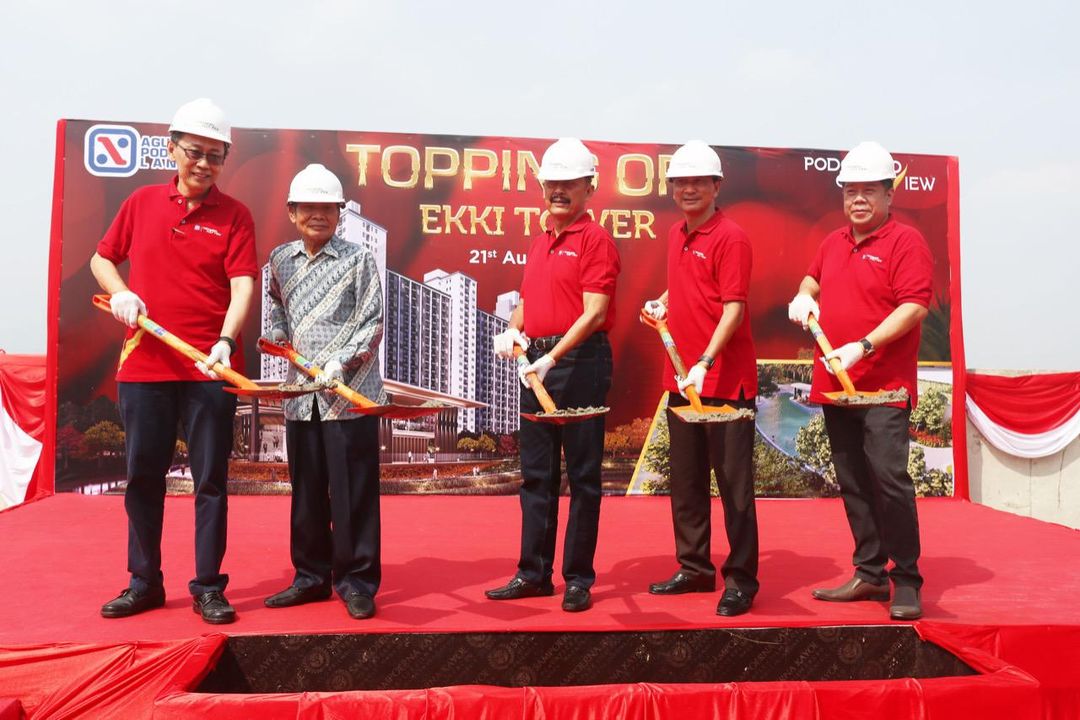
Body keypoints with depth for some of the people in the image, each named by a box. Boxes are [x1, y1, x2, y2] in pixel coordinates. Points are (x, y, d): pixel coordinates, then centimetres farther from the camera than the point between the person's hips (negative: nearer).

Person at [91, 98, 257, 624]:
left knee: (211, 479, 2)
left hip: (210, 369, -3)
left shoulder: (234, 215, -1)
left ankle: (208, 587, 14)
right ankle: (144, 582, 26)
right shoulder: (141, 202, 9)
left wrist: (226, 341, -28)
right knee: (142, 476, 11)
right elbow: (102, 257, 20)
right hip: (143, 365, 3)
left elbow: (242, 285, -12)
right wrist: (119, 292, 0)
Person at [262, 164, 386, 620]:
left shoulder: (357, 259, -1)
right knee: (306, 490, 12)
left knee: (352, 492, -1)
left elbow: (373, 323, -5)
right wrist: (276, 338, 3)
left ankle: (357, 580, 13)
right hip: (300, 394, 5)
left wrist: (341, 362, -15)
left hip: (351, 394, -5)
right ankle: (311, 576, 27)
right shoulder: (280, 259, 13)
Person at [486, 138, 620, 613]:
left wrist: (553, 357, -23)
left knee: (582, 475, 2)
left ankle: (578, 579, 13)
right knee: (536, 475, 12)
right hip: (537, 365, 8)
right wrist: (513, 329, 2)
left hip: (580, 363, -8)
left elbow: (594, 312, -15)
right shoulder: (539, 243, 17)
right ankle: (533, 573, 23)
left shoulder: (595, 240, -6)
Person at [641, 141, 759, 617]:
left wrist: (704, 363, -25)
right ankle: (694, 569, 29)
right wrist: (662, 304, 7)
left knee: (733, 483, 1)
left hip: (725, 379, -8)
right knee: (686, 481, 15)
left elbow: (733, 308, -18)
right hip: (681, 379, 8)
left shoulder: (730, 237, -10)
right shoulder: (676, 235, 12)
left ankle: (740, 580, 13)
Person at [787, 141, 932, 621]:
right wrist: (804, 296, 11)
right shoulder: (833, 243, 15)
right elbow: (813, 277, 33)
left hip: (884, 386, -7)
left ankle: (906, 582, 5)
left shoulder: (905, 242, -6)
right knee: (853, 485, 11)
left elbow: (915, 307, -15)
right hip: (835, 384, 7)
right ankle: (870, 574, 22)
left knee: (889, 479, -10)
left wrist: (864, 346, -24)